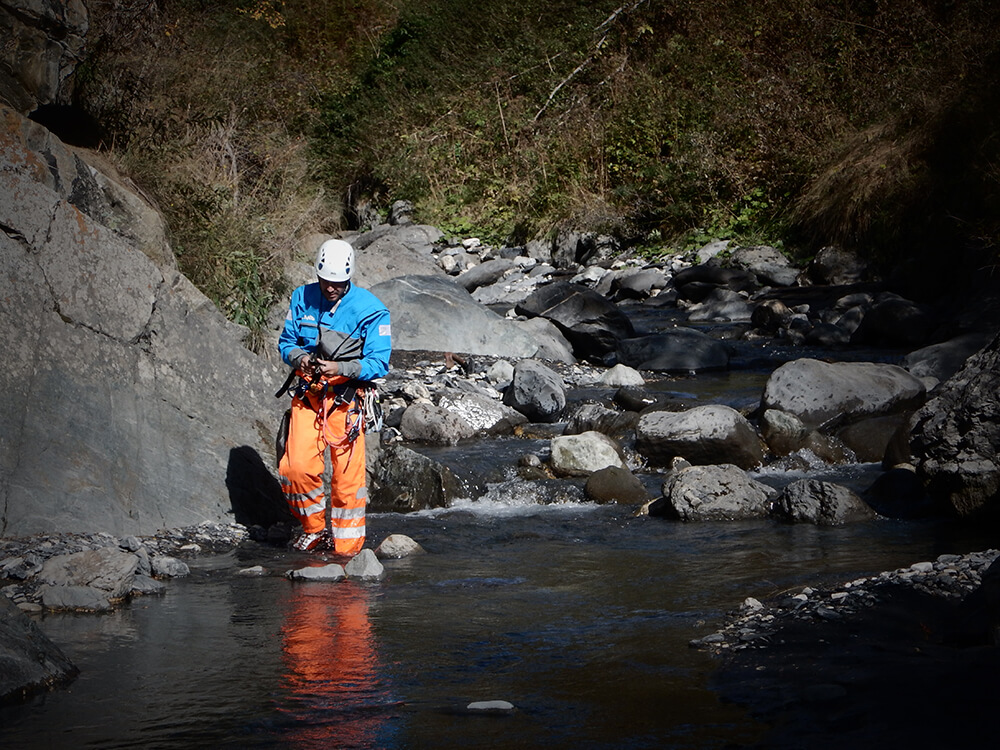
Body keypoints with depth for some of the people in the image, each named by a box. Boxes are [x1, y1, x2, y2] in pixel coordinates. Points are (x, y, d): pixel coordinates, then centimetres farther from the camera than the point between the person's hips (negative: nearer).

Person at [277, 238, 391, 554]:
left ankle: (345, 546, 10)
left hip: (347, 399, -3)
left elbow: (379, 363, -10)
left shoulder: (370, 309, -9)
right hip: (308, 394, 3)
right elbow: (286, 340, 12)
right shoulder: (302, 298, 3)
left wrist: (340, 368, -25)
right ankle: (314, 529, 11)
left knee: (348, 476, -4)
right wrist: (299, 358, -11)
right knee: (296, 467, -11)